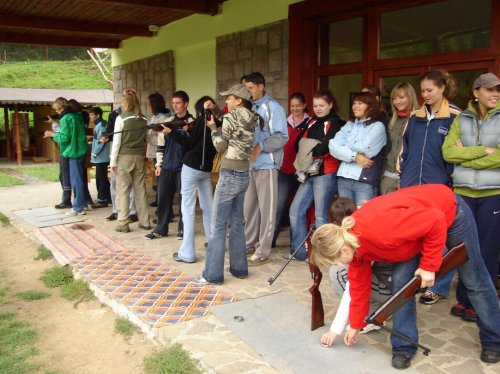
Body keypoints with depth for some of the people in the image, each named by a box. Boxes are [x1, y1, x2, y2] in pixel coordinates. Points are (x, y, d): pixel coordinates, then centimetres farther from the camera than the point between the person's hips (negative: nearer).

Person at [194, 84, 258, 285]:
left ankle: (213, 274, 1)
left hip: (230, 175, -8)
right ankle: (239, 268, 22)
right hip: (244, 175, 8)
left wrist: (213, 127, 7)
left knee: (218, 225, -3)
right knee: (237, 223, 15)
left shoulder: (230, 117, -10)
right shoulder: (251, 120, 11)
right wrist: (219, 127, 12)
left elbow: (221, 146, -6)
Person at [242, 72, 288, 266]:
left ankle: (263, 252, 6)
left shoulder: (273, 108, -7)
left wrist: (260, 147, -20)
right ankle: (248, 244, 26)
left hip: (266, 165, -6)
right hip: (249, 165, 7)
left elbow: (282, 137, -13)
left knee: (266, 208, 0)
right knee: (249, 206, 13)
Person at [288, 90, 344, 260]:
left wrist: (310, 151, -4)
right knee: (296, 210, 4)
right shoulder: (312, 122, 18)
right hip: (309, 173, 7)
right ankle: (299, 251, 15)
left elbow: (328, 146, -17)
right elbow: (300, 141, 9)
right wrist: (311, 149, -10)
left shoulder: (336, 124, -4)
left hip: (326, 174, -7)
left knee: (320, 215, -4)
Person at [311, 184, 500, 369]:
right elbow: (359, 284, 0)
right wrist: (356, 326, 7)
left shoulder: (379, 229, -41)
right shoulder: (352, 241, -13)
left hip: (449, 212, -6)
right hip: (417, 227, 6)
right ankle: (404, 347, 6)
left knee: (474, 281, 10)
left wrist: (428, 265, -26)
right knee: (401, 281, -7)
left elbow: (436, 220, -34)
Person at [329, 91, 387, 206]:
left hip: (365, 181, -5)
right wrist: (354, 157, -13)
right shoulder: (349, 125, 15)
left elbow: (364, 149, -12)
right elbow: (333, 146, 0)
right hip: (343, 178, 5)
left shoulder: (377, 126, 2)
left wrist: (345, 146, 5)